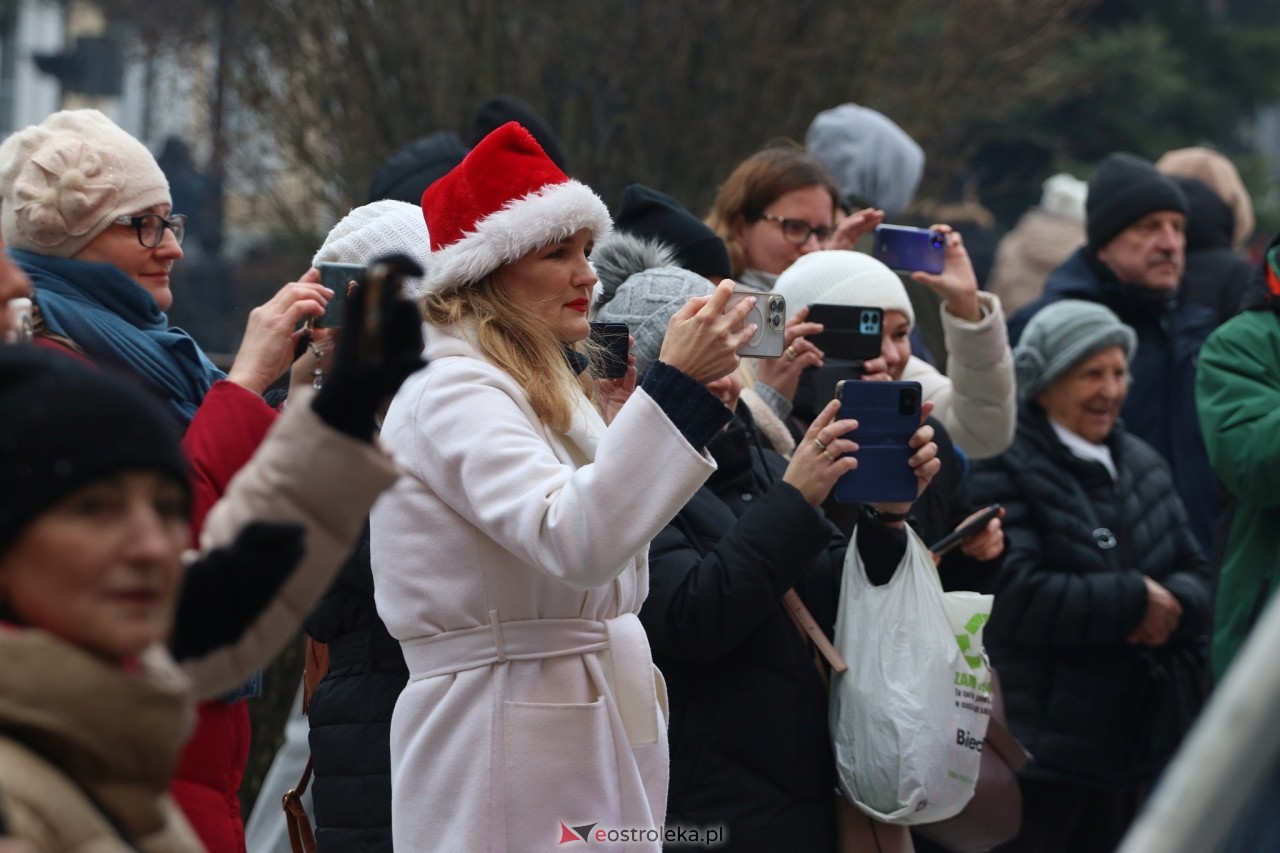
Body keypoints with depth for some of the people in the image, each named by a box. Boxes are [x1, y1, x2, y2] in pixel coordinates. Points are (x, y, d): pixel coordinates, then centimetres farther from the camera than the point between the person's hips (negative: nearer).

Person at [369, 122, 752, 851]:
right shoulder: (453, 394, -14)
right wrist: (676, 387, -30)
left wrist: (619, 422, 13)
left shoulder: (547, 391, 17)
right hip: (508, 737, -9)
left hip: (591, 732, 9)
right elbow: (572, 543, -29)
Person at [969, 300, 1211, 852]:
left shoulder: (1141, 465, 14)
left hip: (1133, 741, 7)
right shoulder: (1005, 469, -11)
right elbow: (1019, 594, -22)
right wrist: (1135, 600, -15)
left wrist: (1173, 603, -11)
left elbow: (1194, 574, 14)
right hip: (1036, 742, -7)